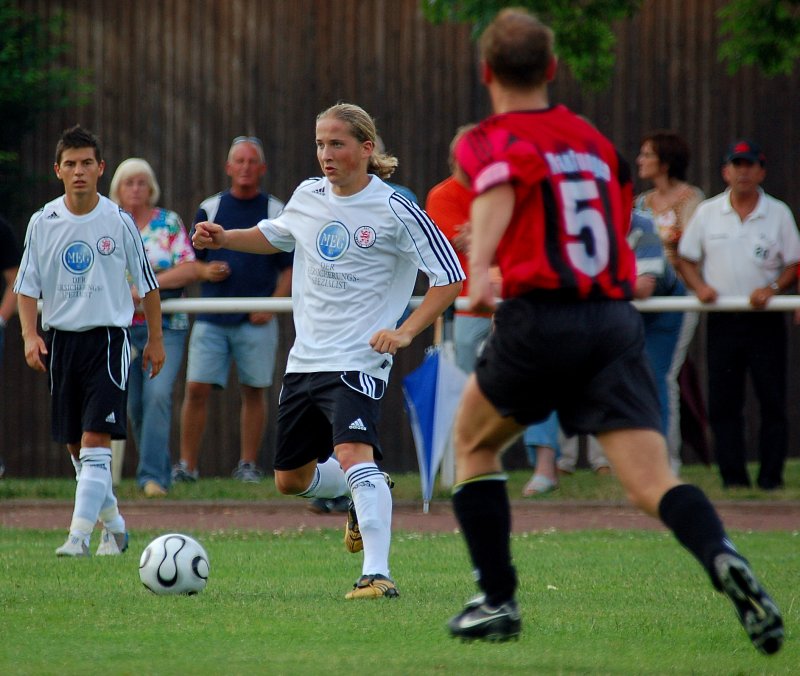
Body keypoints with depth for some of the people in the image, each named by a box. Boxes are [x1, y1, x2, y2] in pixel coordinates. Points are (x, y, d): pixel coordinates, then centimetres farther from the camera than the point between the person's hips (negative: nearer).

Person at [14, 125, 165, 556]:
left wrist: (155, 339, 9)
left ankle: (80, 535, -19)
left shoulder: (119, 221, -4)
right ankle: (113, 524, 26)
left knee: (95, 440, -15)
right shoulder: (43, 223, 2)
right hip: (60, 339, 4)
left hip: (108, 338, -3)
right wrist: (30, 335, -10)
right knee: (74, 446, 9)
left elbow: (147, 284, 7)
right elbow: (26, 286, 5)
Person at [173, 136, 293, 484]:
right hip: (211, 320, 1)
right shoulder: (209, 209, 10)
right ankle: (187, 465, -3)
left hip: (256, 321, -1)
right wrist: (205, 271, -9)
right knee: (196, 389, -6)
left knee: (254, 391, 3)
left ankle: (248, 464, 12)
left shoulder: (277, 213, 5)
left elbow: (290, 268, 4)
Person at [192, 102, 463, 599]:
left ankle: (377, 575, -30)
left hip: (359, 362, -7)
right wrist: (223, 239, 13)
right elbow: (276, 236, 29)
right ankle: (367, 493, 43)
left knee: (353, 453, -28)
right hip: (305, 360, 7)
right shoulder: (307, 197, 7)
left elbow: (450, 278, -7)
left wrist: (406, 331, -16)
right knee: (291, 479, 14)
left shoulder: (394, 210, -10)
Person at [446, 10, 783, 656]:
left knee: (473, 444, 22)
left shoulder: (491, 140, 2)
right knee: (653, 482, -7)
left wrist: (479, 266, -37)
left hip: (540, 319, -4)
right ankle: (725, 560, -36)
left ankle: (497, 602, 19)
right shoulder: (594, 140, 20)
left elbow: (501, 184, -21)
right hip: (617, 320, 4)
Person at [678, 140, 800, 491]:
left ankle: (771, 475, 1)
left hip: (765, 319, -1)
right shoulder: (707, 213, 8)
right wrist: (700, 286, -7)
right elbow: (687, 259, 12)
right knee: (723, 401, -1)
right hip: (722, 320, 1)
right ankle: (733, 475, 3)